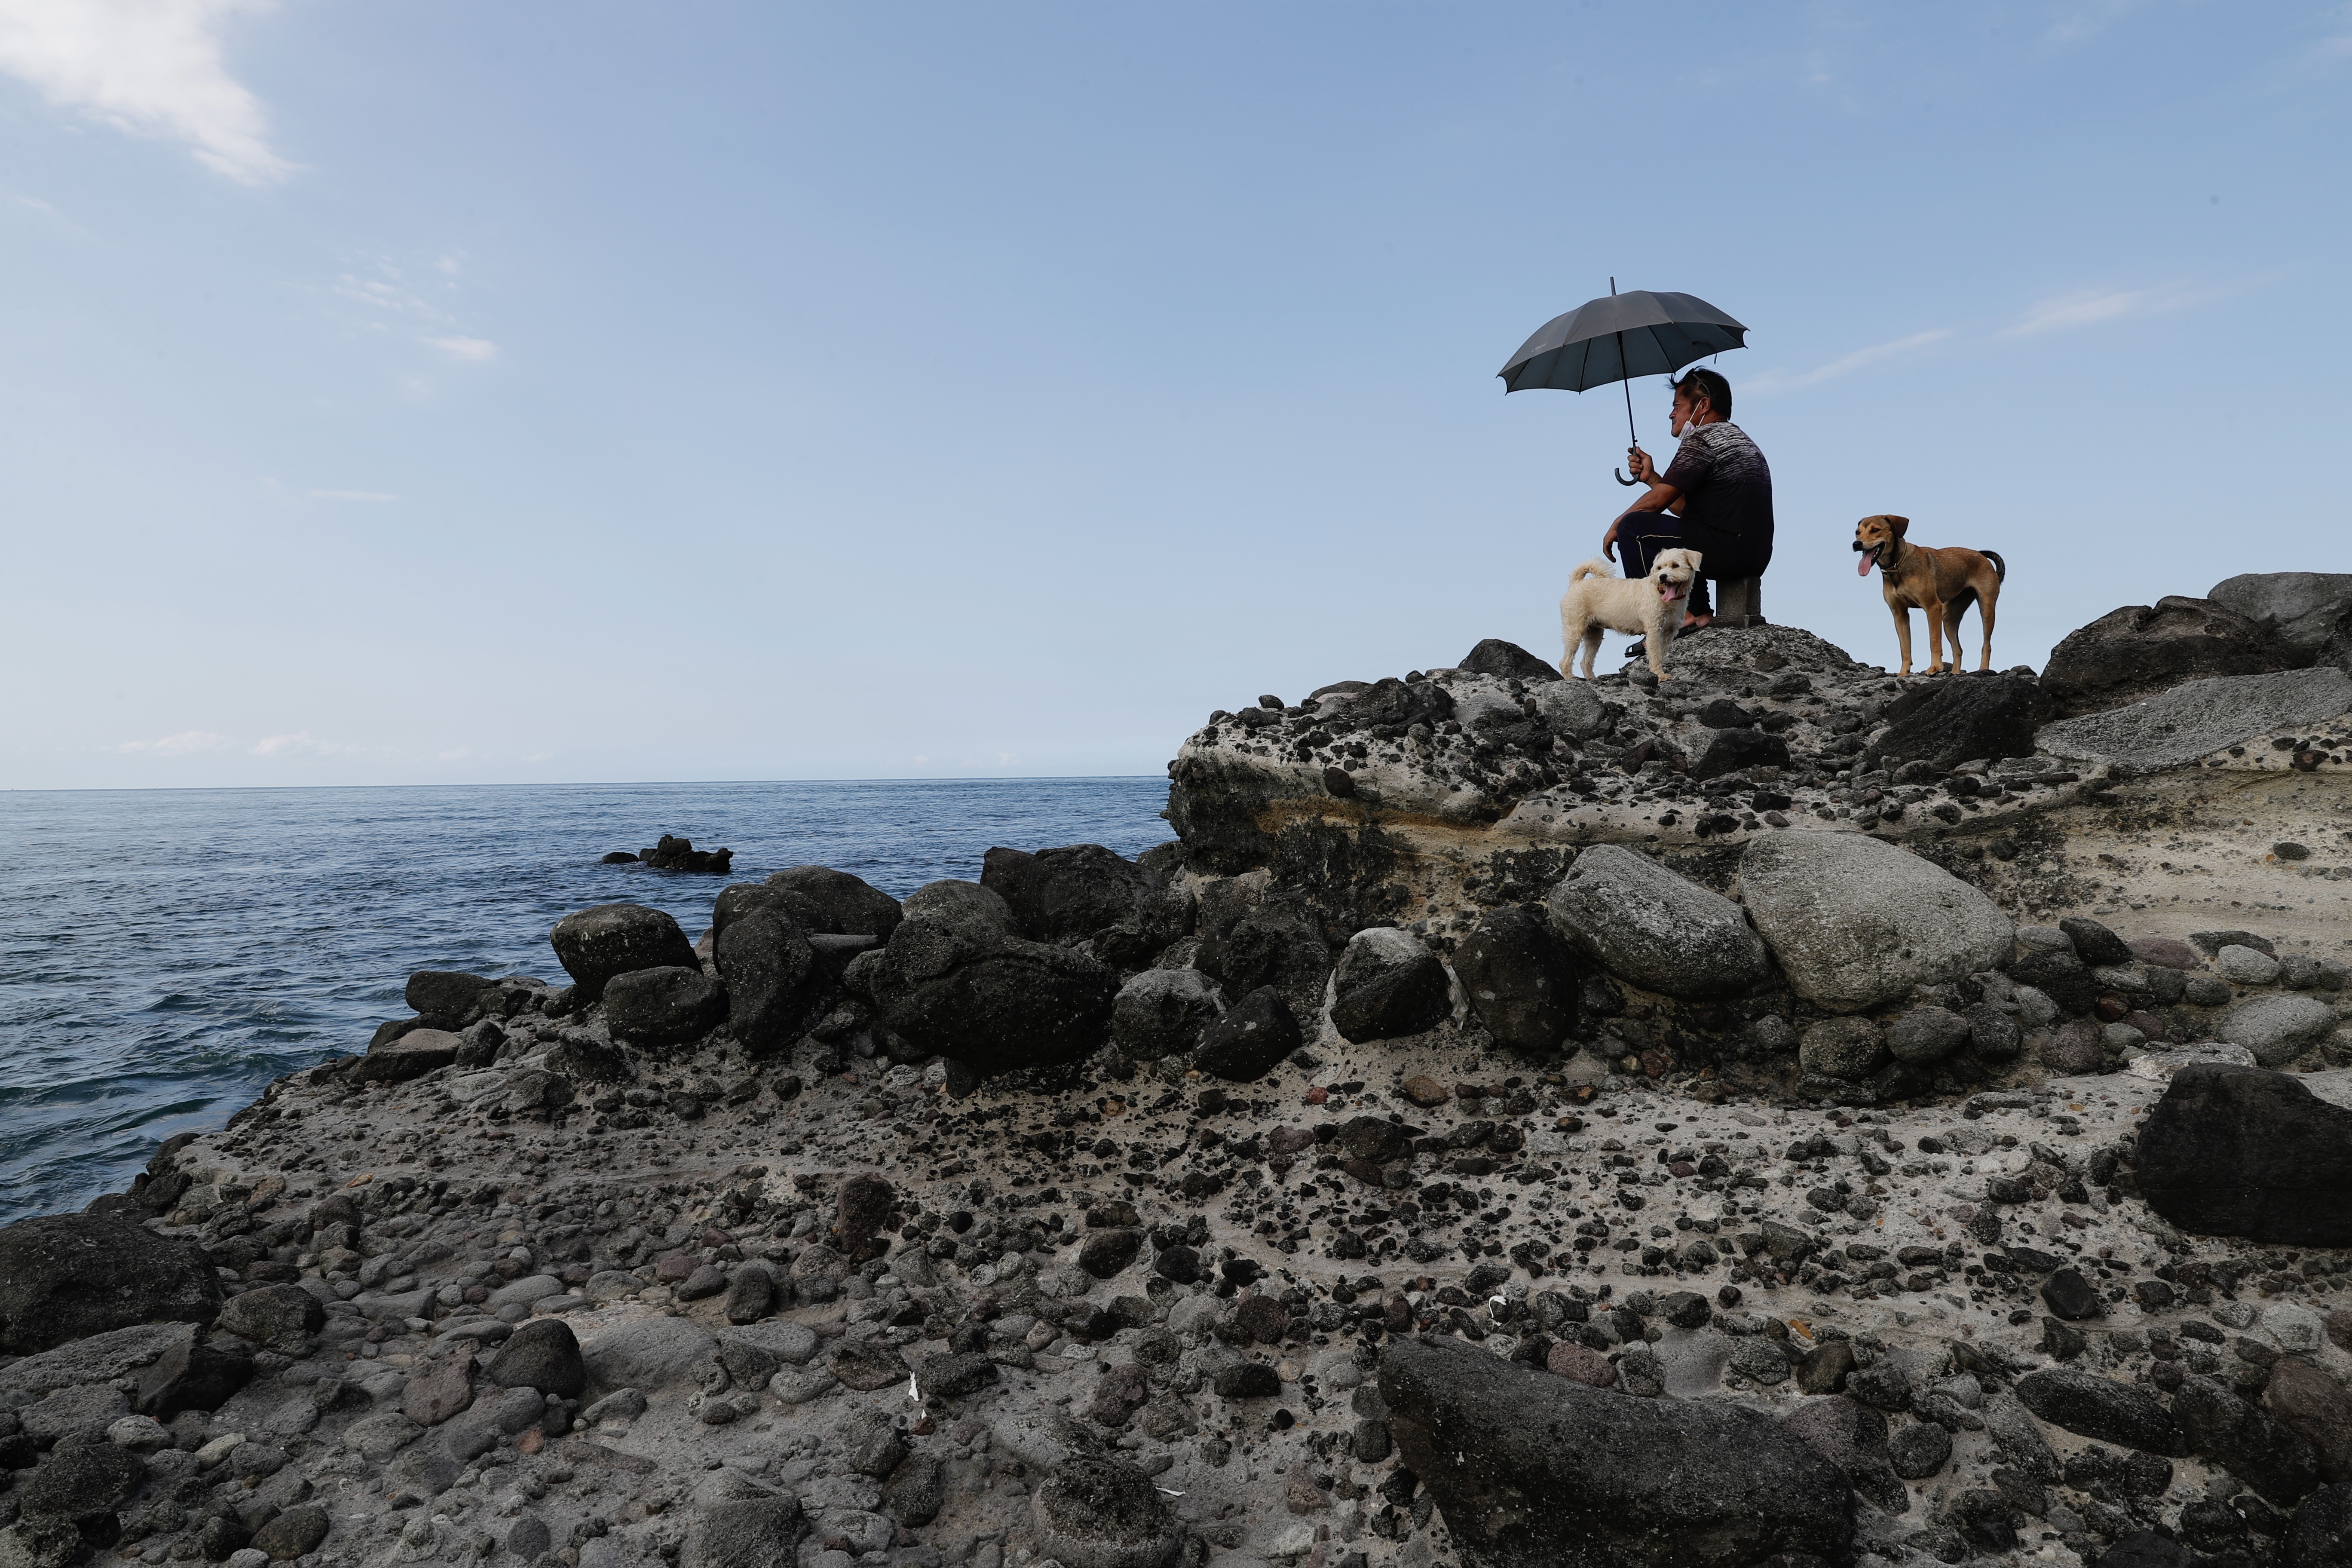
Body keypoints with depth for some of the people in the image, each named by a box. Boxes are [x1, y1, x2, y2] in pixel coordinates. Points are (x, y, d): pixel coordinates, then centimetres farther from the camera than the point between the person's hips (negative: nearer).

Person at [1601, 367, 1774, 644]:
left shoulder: (1703, 437, -7)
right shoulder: (1739, 439, 25)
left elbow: (1657, 502, -10)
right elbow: (1687, 509, 22)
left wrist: (1615, 526, 5)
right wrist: (1651, 477, 18)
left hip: (1728, 547, -10)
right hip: (1756, 555, 10)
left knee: (1633, 526, -8)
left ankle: (1685, 615, -8)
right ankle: (1698, 612, 15)